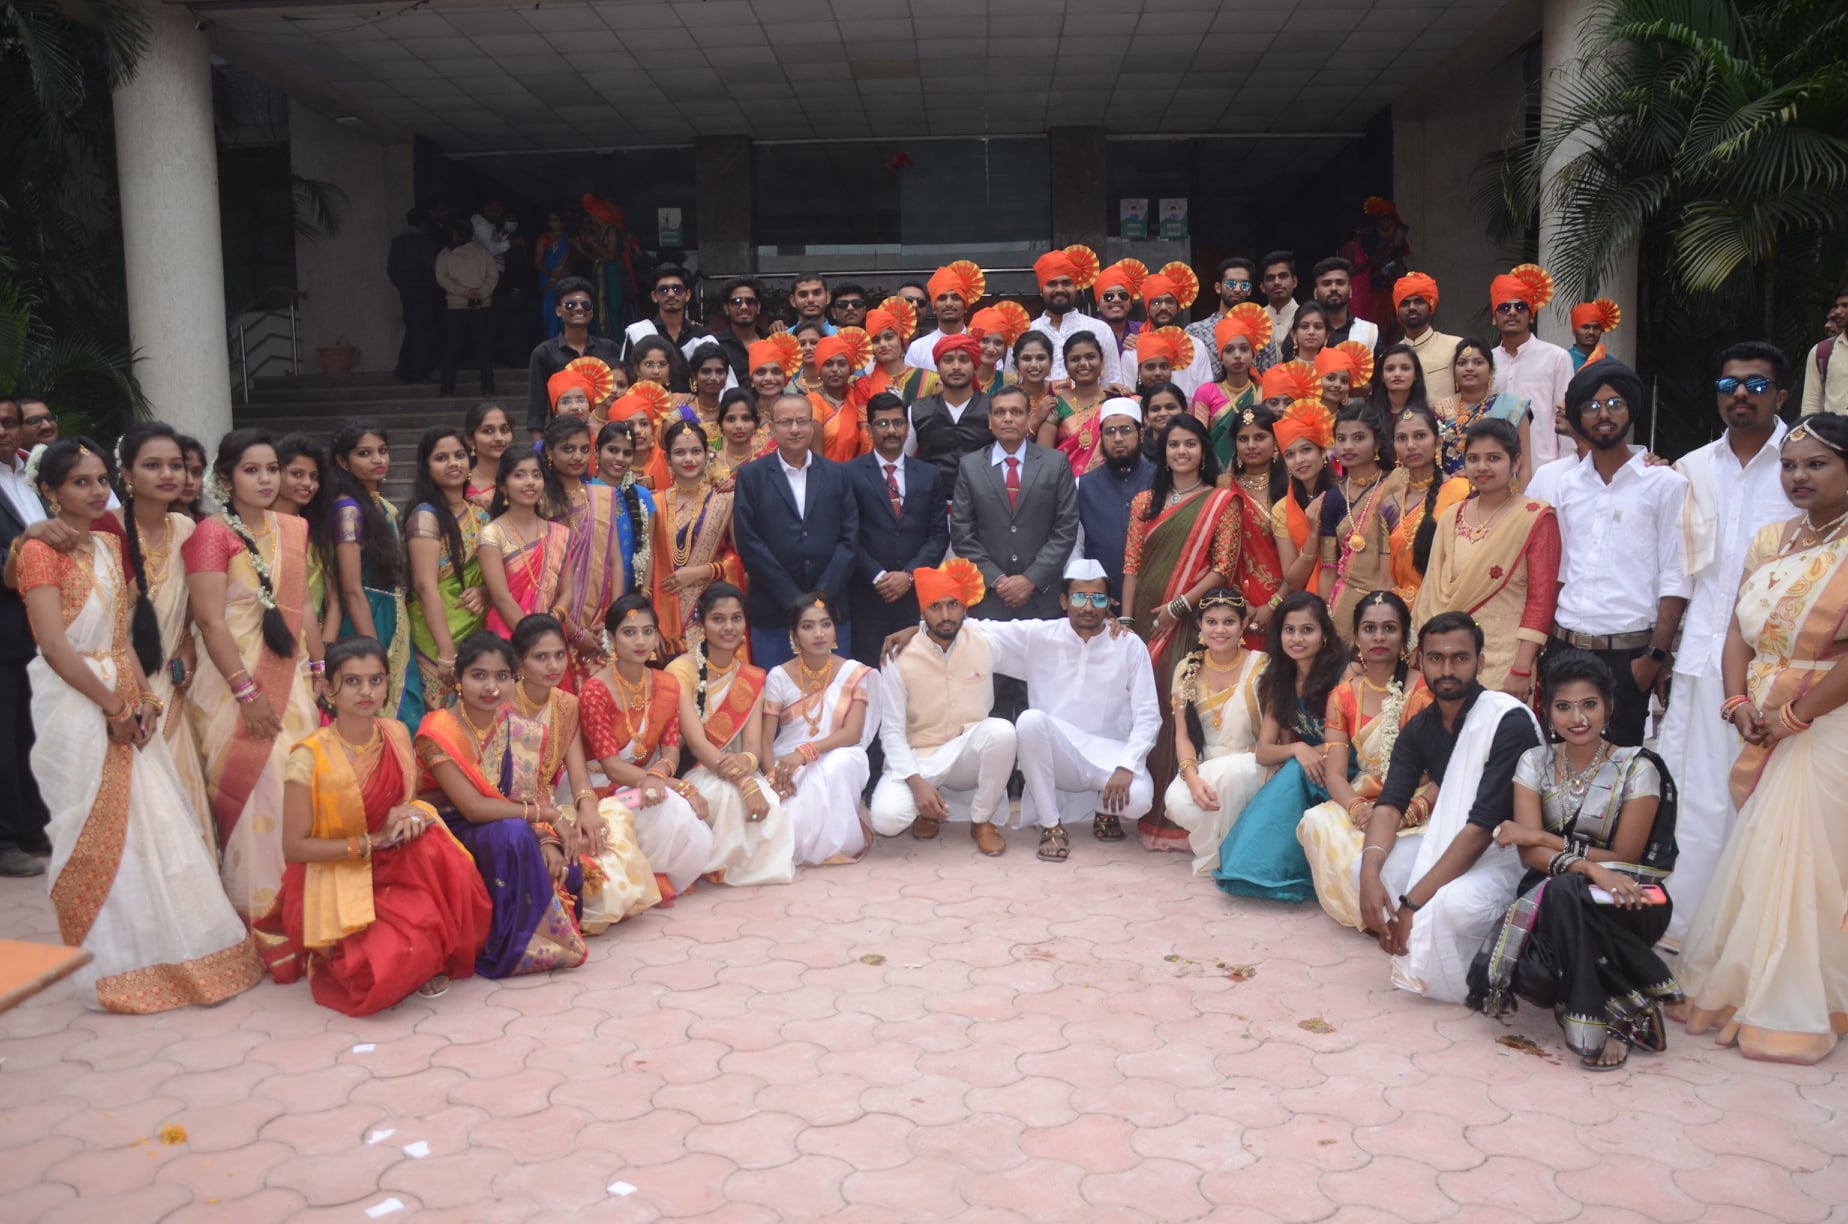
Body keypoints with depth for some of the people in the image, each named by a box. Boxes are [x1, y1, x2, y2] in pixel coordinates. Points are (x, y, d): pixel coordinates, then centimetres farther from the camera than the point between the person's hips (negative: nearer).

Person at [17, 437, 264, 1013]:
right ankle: (114, 967, 12)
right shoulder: (41, 551, -9)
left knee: (151, 824, 9)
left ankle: (165, 952, 20)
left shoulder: (109, 545, 13)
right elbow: (55, 646, -16)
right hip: (77, 704, -7)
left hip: (124, 701, 7)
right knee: (97, 835, 0)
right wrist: (114, 707, -14)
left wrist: (144, 698, 0)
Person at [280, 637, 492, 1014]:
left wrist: (411, 815, -15)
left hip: (393, 868, 5)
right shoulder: (309, 757, -19)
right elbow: (294, 848, -16)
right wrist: (370, 843, -21)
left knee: (436, 848, -30)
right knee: (396, 961, -30)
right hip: (332, 880, -5)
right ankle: (340, 959, 8)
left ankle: (432, 961, -6)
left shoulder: (397, 735, -3)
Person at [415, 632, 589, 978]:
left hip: (509, 839, 5)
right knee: (513, 833, -33)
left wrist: (549, 840, -21)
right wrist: (550, 814, -22)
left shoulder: (521, 730, -2)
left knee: (567, 872, -18)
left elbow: (537, 797, -1)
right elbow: (473, 808, -25)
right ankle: (512, 947, -20)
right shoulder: (439, 732, -19)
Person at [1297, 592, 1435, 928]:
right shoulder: (1343, 695, 8)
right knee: (1316, 821, -28)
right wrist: (1357, 808, -23)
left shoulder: (1424, 691, -3)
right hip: (1362, 803, 4)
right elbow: (1334, 773, -1)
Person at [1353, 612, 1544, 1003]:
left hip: (1513, 852, -7)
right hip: (1450, 841, 7)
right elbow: (1390, 804, -8)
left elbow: (1483, 826, -26)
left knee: (1454, 902, -35)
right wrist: (1370, 875, -29)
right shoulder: (1419, 728, 1)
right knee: (1365, 865, -13)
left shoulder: (1509, 721, -22)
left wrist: (1413, 903, -27)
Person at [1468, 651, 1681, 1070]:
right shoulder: (1535, 762, 1)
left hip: (1623, 903, -2)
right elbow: (1530, 853, -9)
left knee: (1565, 894, -37)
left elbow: (1625, 857, -9)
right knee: (1526, 970, -31)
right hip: (1552, 896, 2)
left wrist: (1545, 839, -12)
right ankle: (1623, 1006, -1)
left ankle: (1605, 1021, -17)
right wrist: (1588, 866, -28)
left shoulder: (1636, 768, -7)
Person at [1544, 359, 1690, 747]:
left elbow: (1675, 580, -5)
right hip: (1565, 647, 4)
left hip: (1628, 652, -4)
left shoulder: (1664, 484, 0)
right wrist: (1545, 647, 6)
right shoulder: (1567, 486, 13)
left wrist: (1656, 655, -12)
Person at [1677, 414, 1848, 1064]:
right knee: (1755, 861, 11)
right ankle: (1738, 992, 23)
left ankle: (1794, 1014, 13)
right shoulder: (1770, 540, 12)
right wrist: (1740, 704, -4)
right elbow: (1739, 630, 10)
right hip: (1763, 733, 6)